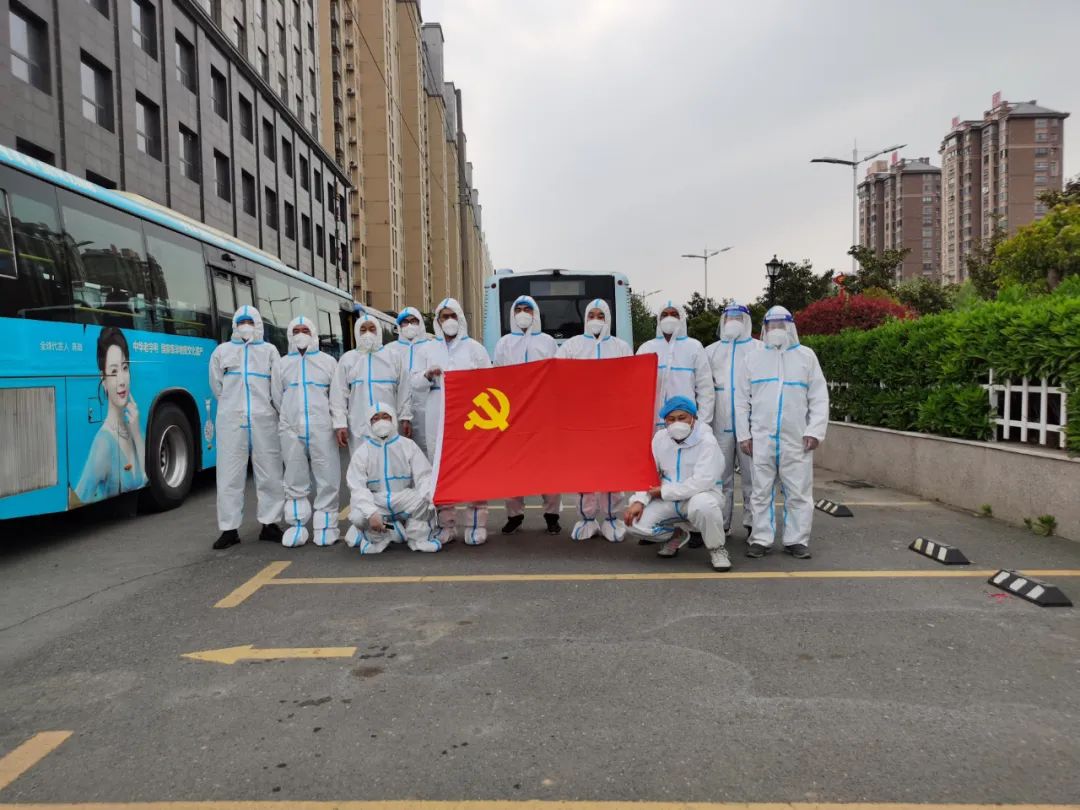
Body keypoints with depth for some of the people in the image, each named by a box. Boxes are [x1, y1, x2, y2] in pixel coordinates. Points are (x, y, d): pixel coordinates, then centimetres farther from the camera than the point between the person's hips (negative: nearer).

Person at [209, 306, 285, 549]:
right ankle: (229, 529, 9)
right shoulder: (222, 351, 14)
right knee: (230, 476, 1)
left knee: (270, 474, 3)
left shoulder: (269, 351, 11)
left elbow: (277, 388, 4)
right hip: (231, 421, 0)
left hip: (263, 420, 0)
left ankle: (269, 524, 14)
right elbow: (217, 386, 14)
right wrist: (233, 405, 8)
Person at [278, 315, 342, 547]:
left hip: (322, 429, -1)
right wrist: (282, 423, 7)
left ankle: (325, 527, 5)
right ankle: (297, 526, 13)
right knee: (295, 482, 4)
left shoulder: (328, 361, 12)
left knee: (327, 480, -3)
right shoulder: (282, 363, 16)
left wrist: (340, 424, -2)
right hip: (291, 431, 2)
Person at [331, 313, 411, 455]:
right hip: (358, 428, -1)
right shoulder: (347, 359, 6)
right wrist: (340, 424, -3)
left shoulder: (392, 357, 9)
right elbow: (339, 394, 3)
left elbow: (402, 390, 10)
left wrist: (405, 417, 6)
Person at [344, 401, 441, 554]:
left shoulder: (408, 445, 3)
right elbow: (358, 488, -8)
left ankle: (418, 538, -8)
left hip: (403, 500, 0)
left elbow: (424, 477, -5)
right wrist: (371, 513, -26)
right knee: (357, 516, -31)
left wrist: (427, 497, -29)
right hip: (375, 502, 0)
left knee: (423, 499, -31)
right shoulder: (362, 451, 2)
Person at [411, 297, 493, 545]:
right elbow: (415, 383, 12)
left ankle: (476, 525, 3)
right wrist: (427, 375, -8)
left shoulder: (474, 347, 8)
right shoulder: (426, 349, 13)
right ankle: (446, 525, 11)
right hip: (438, 417, 2)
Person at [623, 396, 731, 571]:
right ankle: (676, 535, 16)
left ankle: (717, 549, -10)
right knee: (636, 523, -15)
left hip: (701, 496, -5)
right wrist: (639, 500, -13)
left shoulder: (707, 441, -18)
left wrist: (664, 491, -19)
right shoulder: (659, 438, 0)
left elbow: (702, 482, -27)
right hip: (669, 500, 5)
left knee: (702, 504, -41)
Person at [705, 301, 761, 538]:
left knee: (752, 476, 0)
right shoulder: (711, 351, 14)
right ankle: (720, 524, 15)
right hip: (720, 423, 2)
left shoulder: (760, 349, 6)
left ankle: (753, 523, 10)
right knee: (721, 476, 6)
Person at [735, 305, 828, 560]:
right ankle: (761, 539, 12)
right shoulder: (754, 358, 12)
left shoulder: (806, 356, 10)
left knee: (798, 492, 2)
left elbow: (819, 398, 5)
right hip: (761, 438, 1)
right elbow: (742, 400, 10)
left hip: (797, 439, -1)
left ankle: (796, 540, 12)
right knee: (761, 491, 4)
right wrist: (744, 434, 2)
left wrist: (815, 431, -6)